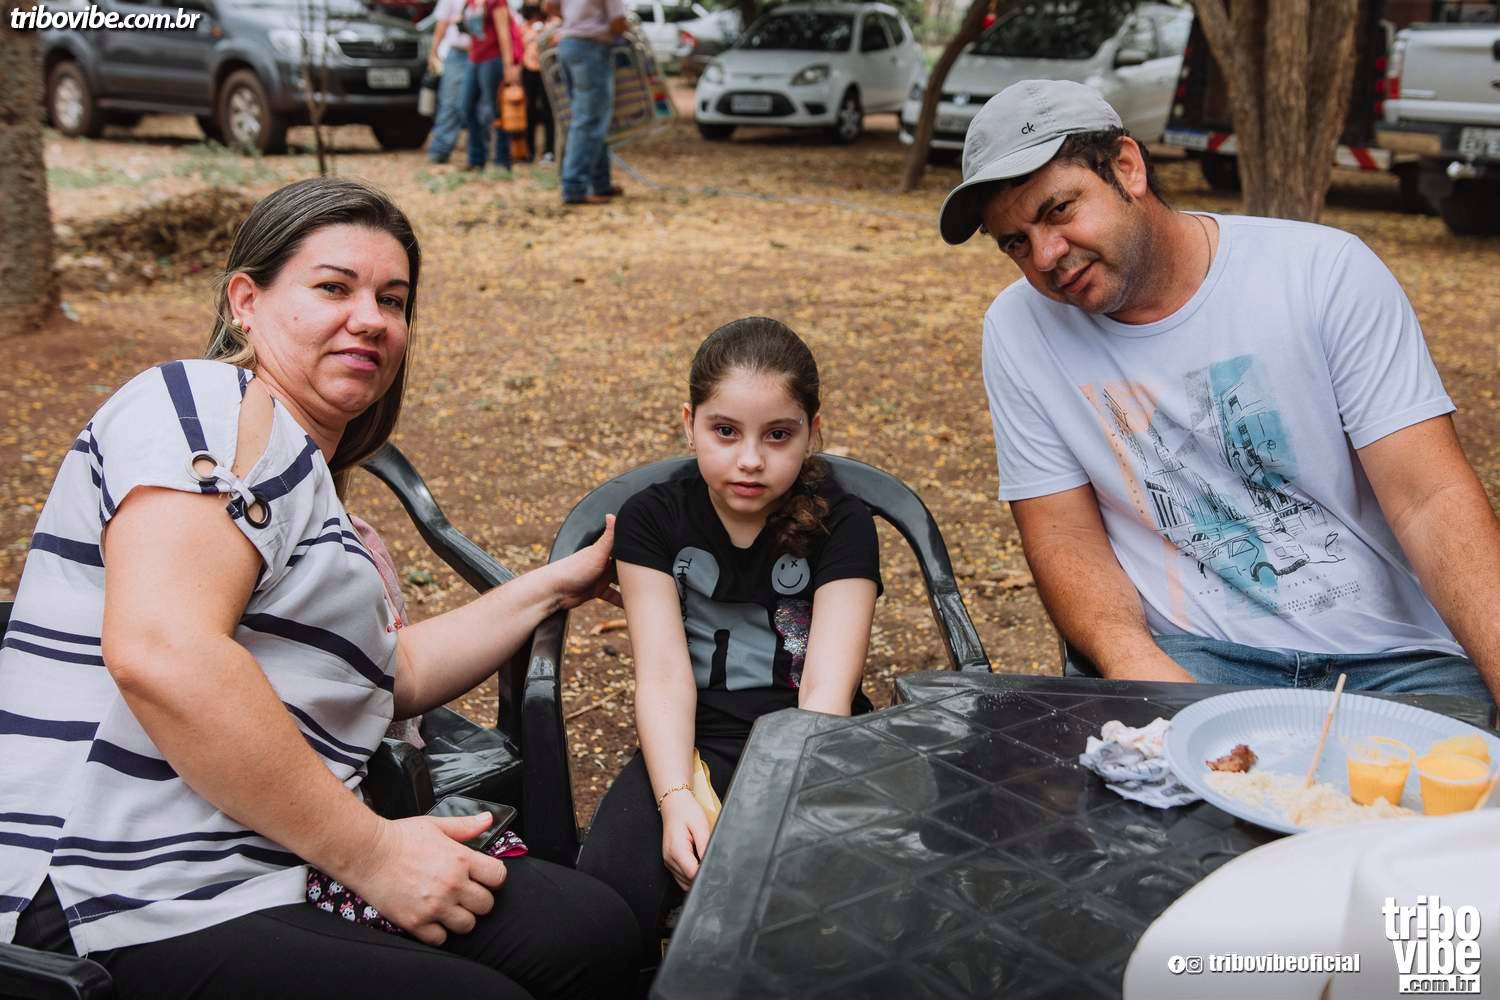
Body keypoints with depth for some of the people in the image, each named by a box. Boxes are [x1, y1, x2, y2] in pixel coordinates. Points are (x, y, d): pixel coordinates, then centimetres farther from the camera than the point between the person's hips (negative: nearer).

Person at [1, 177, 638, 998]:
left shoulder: (309, 478, 20)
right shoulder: (210, 405, -10)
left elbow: (391, 673, 23)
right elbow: (161, 654, -25)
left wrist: (555, 585, 25)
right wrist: (368, 850, -19)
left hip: (274, 871, 9)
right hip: (145, 917, -9)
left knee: (593, 929, -6)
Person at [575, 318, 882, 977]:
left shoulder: (841, 524, -2)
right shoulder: (653, 519, 2)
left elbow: (827, 687, -14)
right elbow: (664, 675, -9)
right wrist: (675, 798, -26)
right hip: (695, 743, 1)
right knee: (609, 896, -27)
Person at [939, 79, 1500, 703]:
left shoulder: (1327, 271, -4)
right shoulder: (1018, 331, 1)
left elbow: (1432, 502, -8)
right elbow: (1063, 533, 0)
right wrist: (1130, 656, -21)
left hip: (1391, 653, 1)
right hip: (1189, 654, 0)